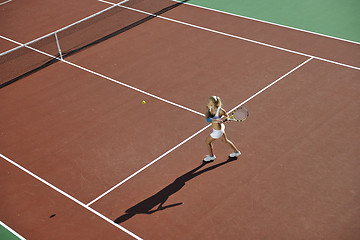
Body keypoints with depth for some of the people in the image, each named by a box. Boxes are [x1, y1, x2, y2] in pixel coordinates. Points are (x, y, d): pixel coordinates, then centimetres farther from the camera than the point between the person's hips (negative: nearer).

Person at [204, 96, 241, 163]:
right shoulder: (210, 108, -13)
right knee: (225, 140, 29)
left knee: (207, 141, 13)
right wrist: (207, 109, -35)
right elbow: (207, 118, -24)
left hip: (218, 131, -8)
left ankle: (211, 156, 40)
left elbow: (226, 116, -9)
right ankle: (236, 152, 51)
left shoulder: (220, 110, -31)